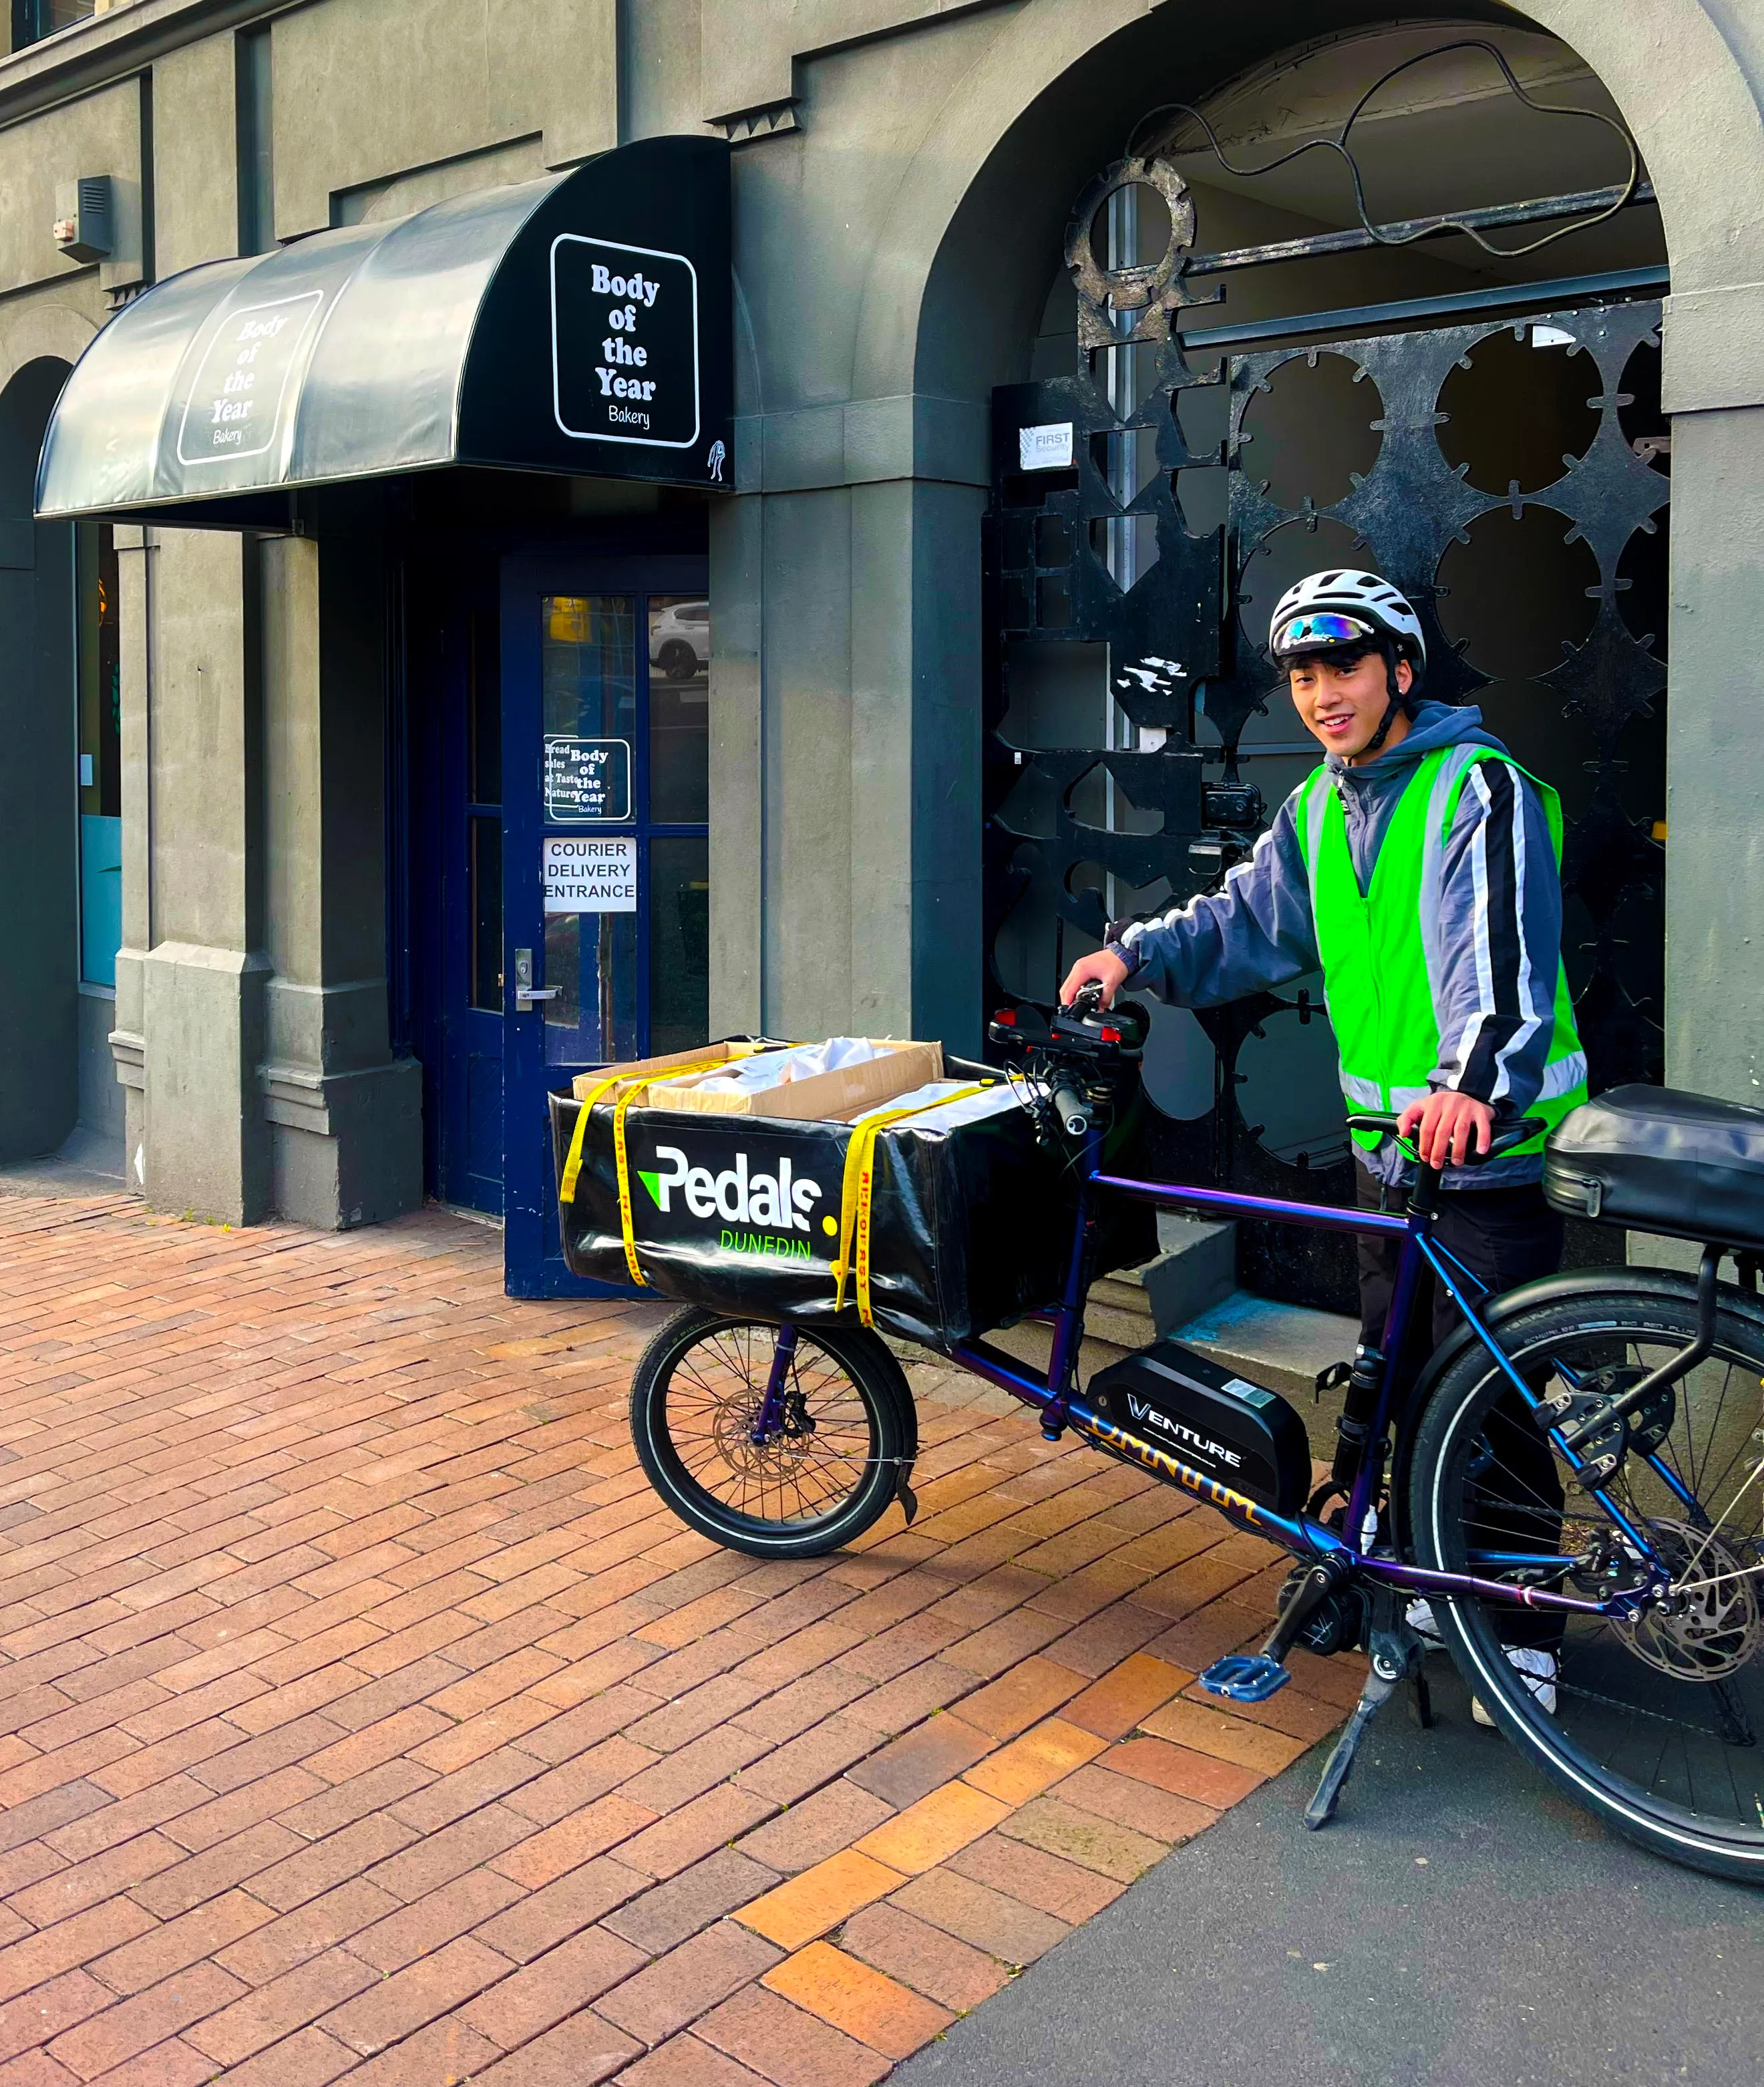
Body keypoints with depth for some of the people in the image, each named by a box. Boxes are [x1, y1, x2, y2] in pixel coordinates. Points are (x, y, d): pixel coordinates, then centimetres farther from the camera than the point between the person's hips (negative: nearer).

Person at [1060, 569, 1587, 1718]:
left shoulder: (1479, 788, -16)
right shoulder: (1321, 809, 10)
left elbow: (1504, 949, -31)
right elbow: (1250, 921, 14)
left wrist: (1477, 1080, -46)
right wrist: (1138, 954, -2)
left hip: (1493, 1146, -8)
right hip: (1391, 1146, 8)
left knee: (1489, 1402, -2)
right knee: (1398, 1380, 17)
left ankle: (1526, 1630, 14)